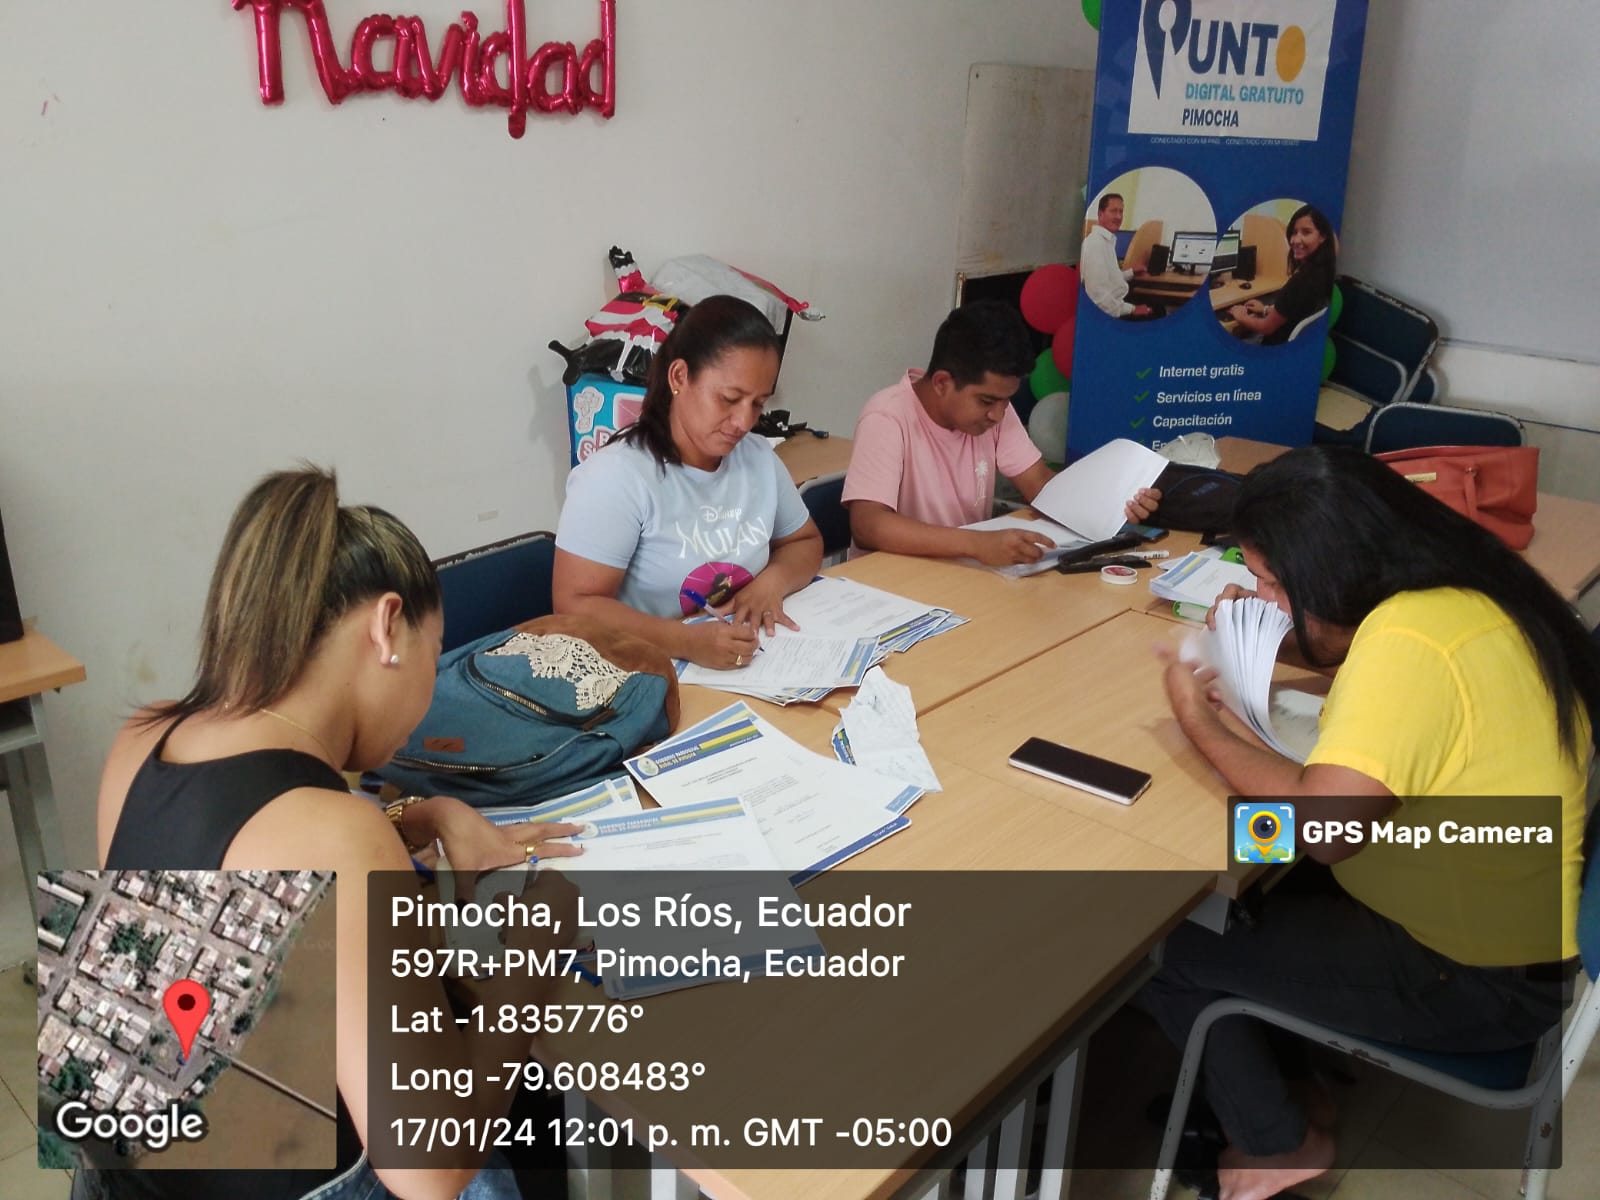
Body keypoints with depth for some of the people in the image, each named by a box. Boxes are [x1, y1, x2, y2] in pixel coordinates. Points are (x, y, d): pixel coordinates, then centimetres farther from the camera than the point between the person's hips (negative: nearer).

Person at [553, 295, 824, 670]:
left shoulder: (759, 457, 4)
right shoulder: (616, 475, -15)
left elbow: (804, 542, 18)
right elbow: (576, 605, -18)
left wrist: (772, 581, -4)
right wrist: (687, 642, -31)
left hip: (751, 669, 5)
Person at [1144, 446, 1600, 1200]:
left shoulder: (1407, 640, -29)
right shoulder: (1461, 594, 0)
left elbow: (1321, 825, -34)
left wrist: (1199, 724, -19)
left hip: (1467, 976, -9)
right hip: (1493, 924, 9)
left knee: (1153, 936, -3)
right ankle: (1248, 1081, 26)